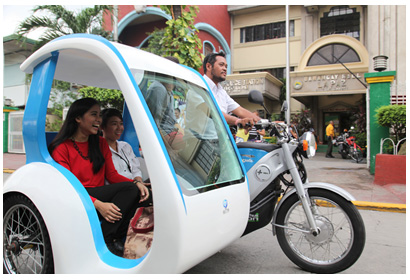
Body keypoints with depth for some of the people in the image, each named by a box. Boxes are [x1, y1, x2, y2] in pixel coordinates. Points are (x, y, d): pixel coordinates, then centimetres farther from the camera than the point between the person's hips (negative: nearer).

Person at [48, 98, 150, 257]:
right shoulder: (61, 147, -4)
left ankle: (114, 238, -17)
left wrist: (136, 184, -12)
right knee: (128, 188, -28)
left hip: (101, 197, 6)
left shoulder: (101, 144, 14)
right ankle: (104, 240, -18)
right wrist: (97, 204, -27)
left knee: (134, 190, -24)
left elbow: (112, 175, 8)